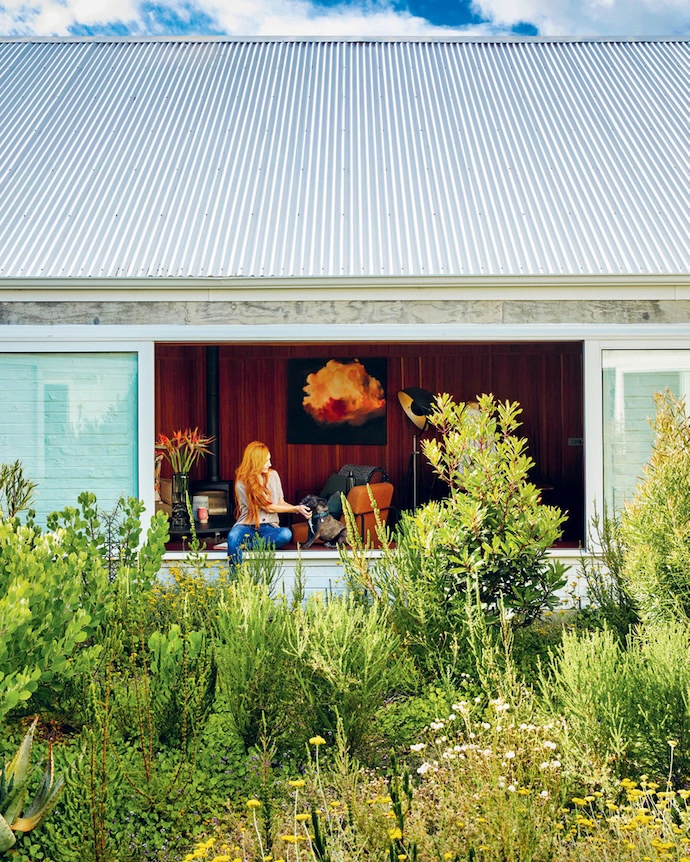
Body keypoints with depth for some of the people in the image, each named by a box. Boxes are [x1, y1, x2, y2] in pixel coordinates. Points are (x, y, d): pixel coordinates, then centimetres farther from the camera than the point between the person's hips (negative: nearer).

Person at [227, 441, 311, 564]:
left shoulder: (273, 475, 8)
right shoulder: (243, 483, -8)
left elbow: (281, 502, 13)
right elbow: (268, 508, -7)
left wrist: (298, 509, -6)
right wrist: (296, 508, -7)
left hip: (268, 527, 3)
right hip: (247, 526, -3)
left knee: (286, 533, -33)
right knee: (233, 535, -39)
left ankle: (246, 544, -27)